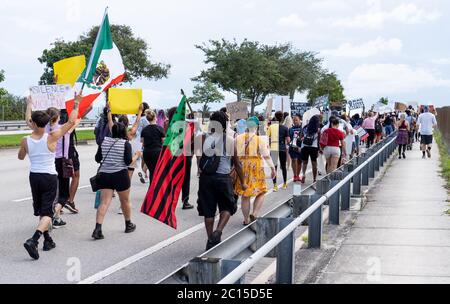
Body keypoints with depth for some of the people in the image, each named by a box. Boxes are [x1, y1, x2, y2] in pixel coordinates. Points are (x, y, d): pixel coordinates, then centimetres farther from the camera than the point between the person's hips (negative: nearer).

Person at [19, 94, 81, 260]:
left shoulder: (25, 141, -7)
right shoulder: (51, 138, -14)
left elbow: (20, 157, 15)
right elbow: (71, 122, -9)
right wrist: (76, 104, 4)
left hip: (34, 176, 4)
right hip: (49, 177, -4)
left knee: (41, 209, 19)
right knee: (47, 212, -4)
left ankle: (48, 240, 26)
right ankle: (33, 240, -24)